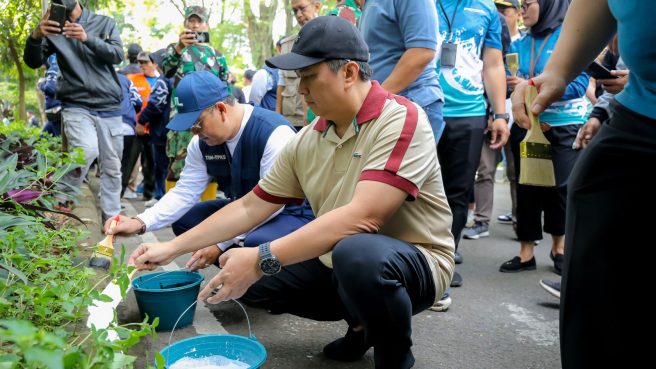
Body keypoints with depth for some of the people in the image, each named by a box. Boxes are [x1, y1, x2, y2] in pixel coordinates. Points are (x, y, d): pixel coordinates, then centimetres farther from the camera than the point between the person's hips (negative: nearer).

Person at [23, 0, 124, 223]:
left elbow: (118, 55, -8)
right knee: (87, 150, -27)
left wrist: (88, 38, -26)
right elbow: (33, 62, -2)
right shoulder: (53, 28, 8)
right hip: (76, 106, -1)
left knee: (112, 166, 3)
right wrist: (36, 36, -24)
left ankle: (111, 217, 13)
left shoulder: (104, 23, 7)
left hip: (109, 106, 2)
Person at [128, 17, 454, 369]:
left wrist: (263, 259, -35)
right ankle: (361, 320, 14)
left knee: (358, 254, -38)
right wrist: (172, 248, 1)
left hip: (413, 262, -7)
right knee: (249, 280, 0)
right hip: (339, 265, 7)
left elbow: (361, 216, -33)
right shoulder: (306, 141, 0)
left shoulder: (401, 120, -22)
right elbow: (249, 207, 5)